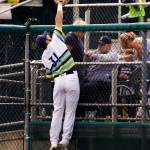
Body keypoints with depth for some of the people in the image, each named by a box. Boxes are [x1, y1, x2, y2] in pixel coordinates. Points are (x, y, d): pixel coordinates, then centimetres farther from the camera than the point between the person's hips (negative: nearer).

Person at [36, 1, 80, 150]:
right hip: (71, 78, -3)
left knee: (57, 111, 10)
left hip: (58, 80, 3)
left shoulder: (44, 57, 10)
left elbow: (50, 74, 11)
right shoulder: (56, 40, -1)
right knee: (70, 111, 3)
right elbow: (59, 20, 4)